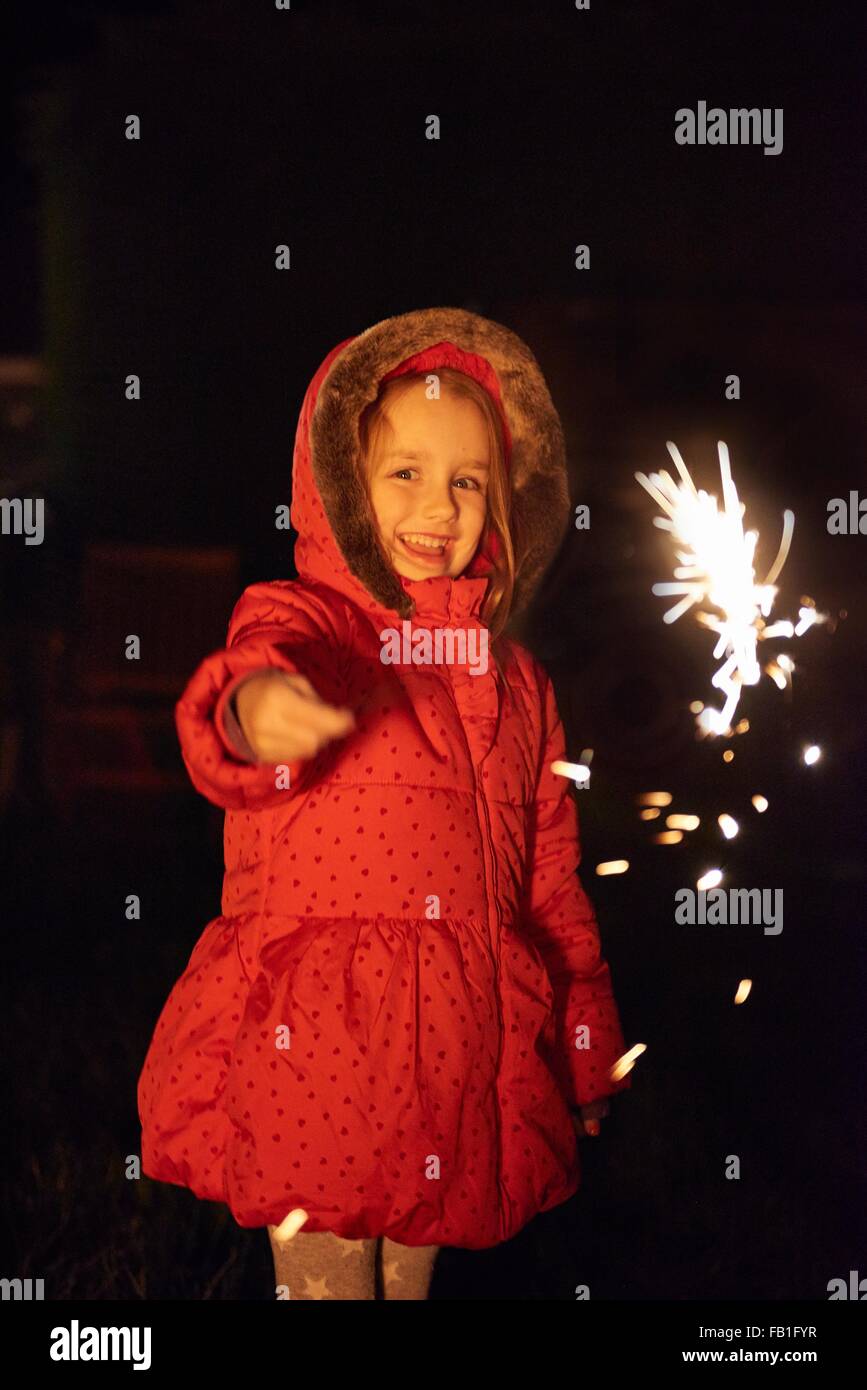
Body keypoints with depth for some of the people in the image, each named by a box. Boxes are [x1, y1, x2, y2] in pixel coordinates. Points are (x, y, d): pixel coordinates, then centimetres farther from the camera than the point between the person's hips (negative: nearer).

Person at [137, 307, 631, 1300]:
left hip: (464, 1061, 5)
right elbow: (268, 659, -29)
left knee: (417, 1262, 15)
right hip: (316, 1053, -5)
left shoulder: (516, 681, 12)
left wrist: (585, 1052, 22)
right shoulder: (303, 622, -3)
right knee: (326, 1270, 2)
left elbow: (551, 878, 19)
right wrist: (254, 708, -54)